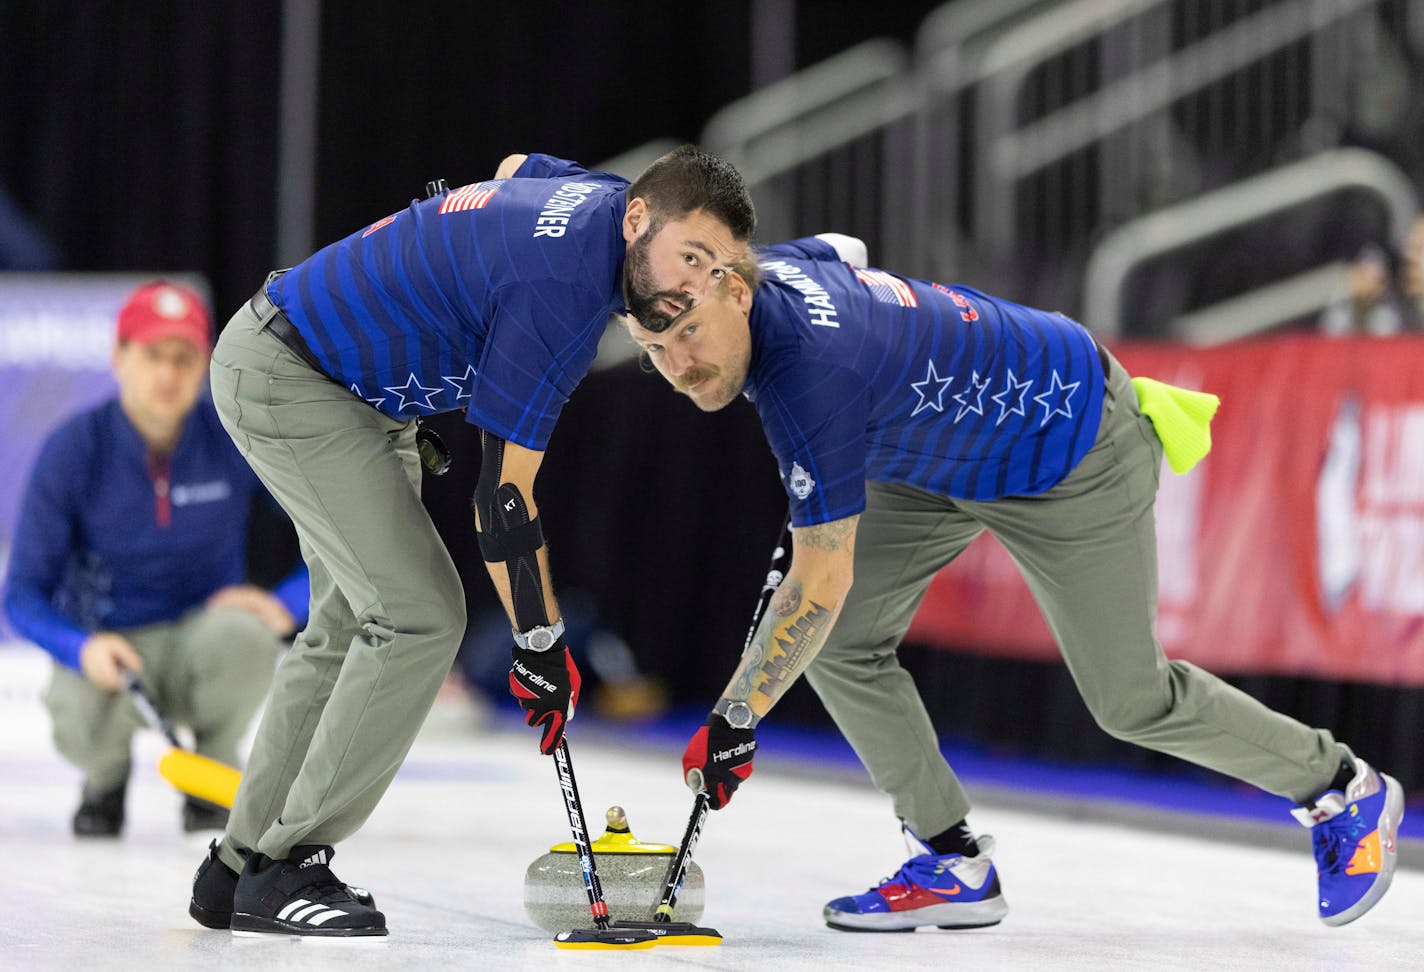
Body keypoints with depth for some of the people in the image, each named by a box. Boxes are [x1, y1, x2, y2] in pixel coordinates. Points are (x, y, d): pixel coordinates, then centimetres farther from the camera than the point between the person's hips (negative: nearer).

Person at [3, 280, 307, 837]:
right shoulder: (72, 450, -14)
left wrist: (285, 604, -23)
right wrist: (83, 648, -30)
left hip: (199, 643, 1)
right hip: (107, 642, -1)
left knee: (243, 635, -35)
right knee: (82, 725, -35)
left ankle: (215, 772, -3)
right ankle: (107, 771, 7)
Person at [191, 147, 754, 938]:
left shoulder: (599, 193, -3)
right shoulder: (563, 290, -30)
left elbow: (515, 167, 24)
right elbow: (503, 497, -25)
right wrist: (542, 646, -15)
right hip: (287, 379, -11)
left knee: (353, 625, 13)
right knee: (419, 614, -15)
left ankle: (242, 865, 20)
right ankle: (286, 869, -10)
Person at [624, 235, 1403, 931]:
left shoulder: (809, 375, -41)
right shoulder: (765, 267, -16)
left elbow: (822, 584, -35)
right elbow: (839, 252, 12)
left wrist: (734, 719, -26)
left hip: (1073, 457, -9)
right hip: (943, 450, 9)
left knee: (1131, 702, 2)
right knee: (839, 638, -5)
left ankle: (1344, 793, 25)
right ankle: (956, 864, 6)